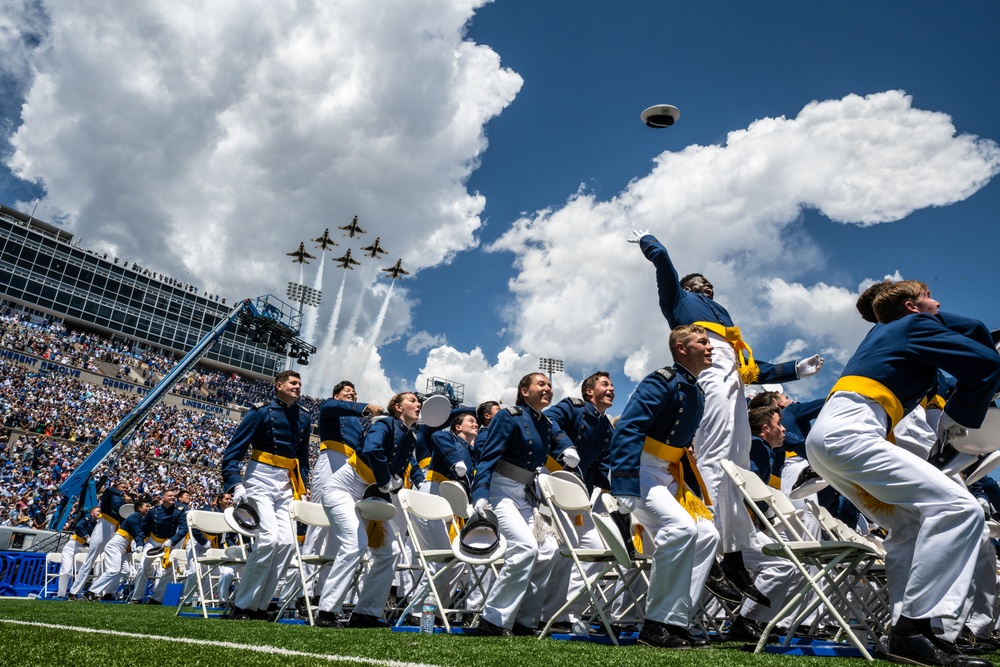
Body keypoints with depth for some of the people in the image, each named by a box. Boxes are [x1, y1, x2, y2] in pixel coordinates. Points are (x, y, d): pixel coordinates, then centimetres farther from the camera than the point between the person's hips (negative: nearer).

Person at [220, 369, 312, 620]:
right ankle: (242, 605, -4)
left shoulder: (303, 417, 9)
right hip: (260, 480, -5)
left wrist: (301, 488, 11)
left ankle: (259, 605, 6)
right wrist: (235, 486, -19)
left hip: (286, 484, 5)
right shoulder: (261, 411, -6)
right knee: (269, 538, -19)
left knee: (287, 542, -6)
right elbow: (234, 450, -8)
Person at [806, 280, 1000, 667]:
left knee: (908, 526, 13)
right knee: (960, 509, -14)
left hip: (823, 436, 9)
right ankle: (915, 629, -20)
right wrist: (957, 414, 12)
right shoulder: (916, 325, 9)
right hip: (847, 432, -9)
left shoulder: (882, 332, 31)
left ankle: (905, 627, 2)